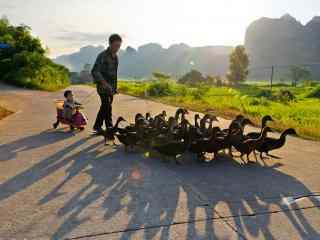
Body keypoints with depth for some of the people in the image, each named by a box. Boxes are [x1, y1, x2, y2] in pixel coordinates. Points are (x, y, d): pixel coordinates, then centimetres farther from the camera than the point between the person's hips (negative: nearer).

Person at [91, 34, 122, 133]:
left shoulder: (115, 57, 11)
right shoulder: (103, 56, -14)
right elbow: (94, 71, -21)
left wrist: (115, 87, 19)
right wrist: (105, 83, -30)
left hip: (111, 87, 8)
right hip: (103, 87, -8)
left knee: (104, 107, 13)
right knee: (107, 107, -12)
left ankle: (97, 127, 25)